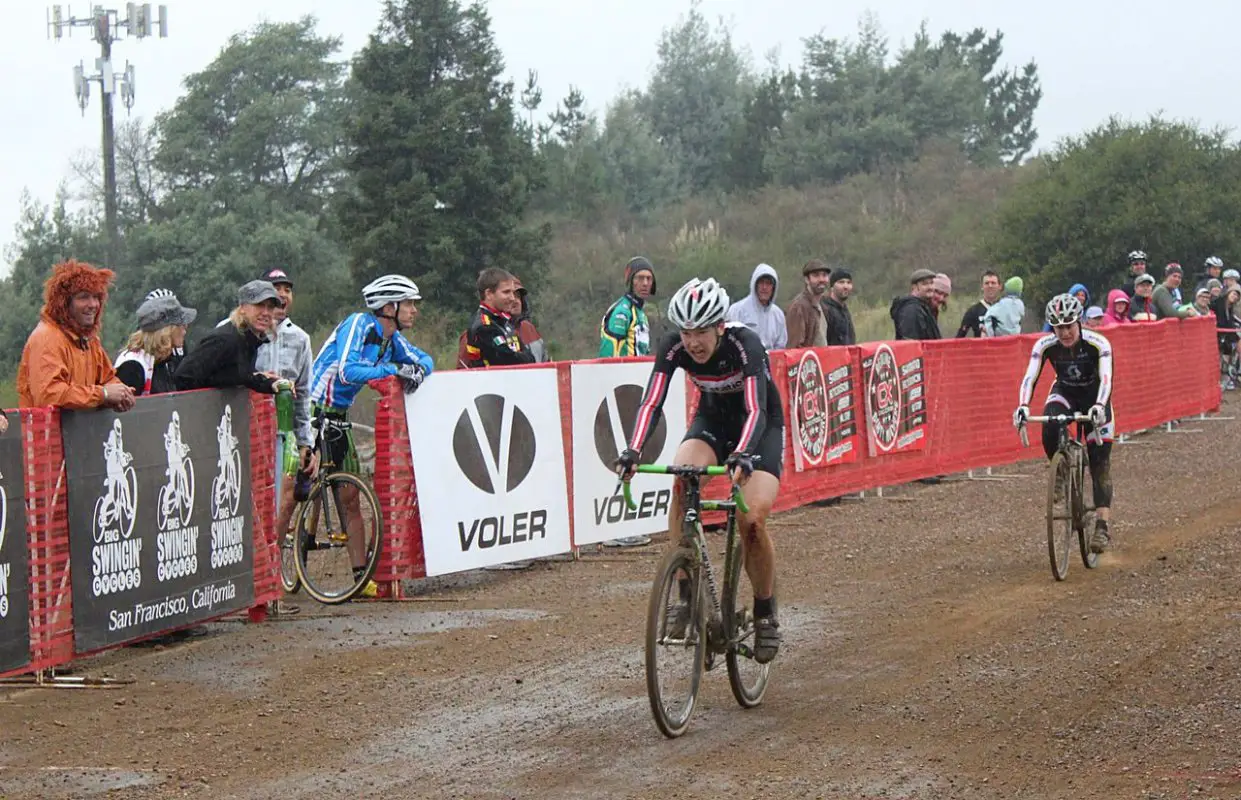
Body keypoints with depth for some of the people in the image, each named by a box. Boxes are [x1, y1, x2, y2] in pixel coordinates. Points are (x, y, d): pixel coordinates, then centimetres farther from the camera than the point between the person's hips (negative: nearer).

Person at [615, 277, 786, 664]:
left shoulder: (745, 345, -32)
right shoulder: (673, 347, -22)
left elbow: (755, 410, -41)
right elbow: (651, 401, -28)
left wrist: (741, 454, -59)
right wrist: (633, 450, -45)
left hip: (761, 426, -3)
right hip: (713, 419, 3)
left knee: (753, 519, -21)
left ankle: (766, 613, 3)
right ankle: (685, 595, -22)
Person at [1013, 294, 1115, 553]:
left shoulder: (1097, 343, -28)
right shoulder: (1045, 345, -22)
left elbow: (1106, 379, -39)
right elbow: (1030, 377, -31)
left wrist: (1099, 406, -58)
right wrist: (1022, 406, -49)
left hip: (1094, 397, -2)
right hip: (1064, 392, 2)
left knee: (1099, 461, -12)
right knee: (1050, 424, -33)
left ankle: (1102, 525, -15)